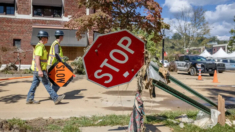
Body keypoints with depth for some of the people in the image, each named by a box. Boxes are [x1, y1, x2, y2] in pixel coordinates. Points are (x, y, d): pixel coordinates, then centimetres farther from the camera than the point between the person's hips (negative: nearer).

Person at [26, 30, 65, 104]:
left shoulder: (40, 46, 17)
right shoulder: (40, 46, -16)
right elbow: (37, 59, -23)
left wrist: (45, 70, 25)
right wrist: (40, 70, -27)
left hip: (36, 70, 10)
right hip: (39, 69, -10)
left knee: (35, 84, 12)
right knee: (47, 84, -6)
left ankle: (29, 99, 17)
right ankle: (56, 99, -3)